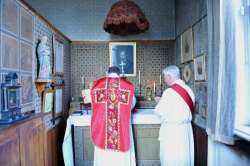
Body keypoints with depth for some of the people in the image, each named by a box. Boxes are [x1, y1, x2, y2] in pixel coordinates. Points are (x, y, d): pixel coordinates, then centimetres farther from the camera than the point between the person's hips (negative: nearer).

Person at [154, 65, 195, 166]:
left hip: (172, 129, -7)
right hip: (186, 128, 7)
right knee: (184, 155, 19)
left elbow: (160, 111, -16)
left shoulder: (170, 91, -19)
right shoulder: (188, 89, 3)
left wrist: (160, 101, 3)